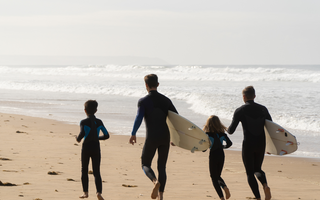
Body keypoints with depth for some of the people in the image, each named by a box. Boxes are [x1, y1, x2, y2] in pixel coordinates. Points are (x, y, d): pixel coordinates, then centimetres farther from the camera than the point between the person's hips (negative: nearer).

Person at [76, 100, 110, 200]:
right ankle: (99, 192, -19)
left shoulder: (84, 122, -8)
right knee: (96, 172, 0)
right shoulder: (99, 122, 3)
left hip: (86, 148, -2)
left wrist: (78, 139, -1)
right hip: (96, 148, 2)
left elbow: (82, 133, -22)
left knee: (84, 170, 16)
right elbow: (106, 135, 5)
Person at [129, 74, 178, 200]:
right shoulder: (165, 100, 7)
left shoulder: (143, 101, -6)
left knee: (145, 164, 10)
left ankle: (155, 181, -20)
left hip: (152, 138, -4)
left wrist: (133, 134, -17)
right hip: (165, 137, 4)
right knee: (162, 167, 12)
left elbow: (139, 118, -20)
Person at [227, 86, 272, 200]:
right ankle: (265, 185, -11)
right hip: (261, 144, 4)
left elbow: (231, 131, -9)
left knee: (250, 173, 8)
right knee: (257, 169, 20)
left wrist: (227, 129, 14)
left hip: (248, 145, -4)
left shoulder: (240, 111, -8)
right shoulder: (263, 109, 3)